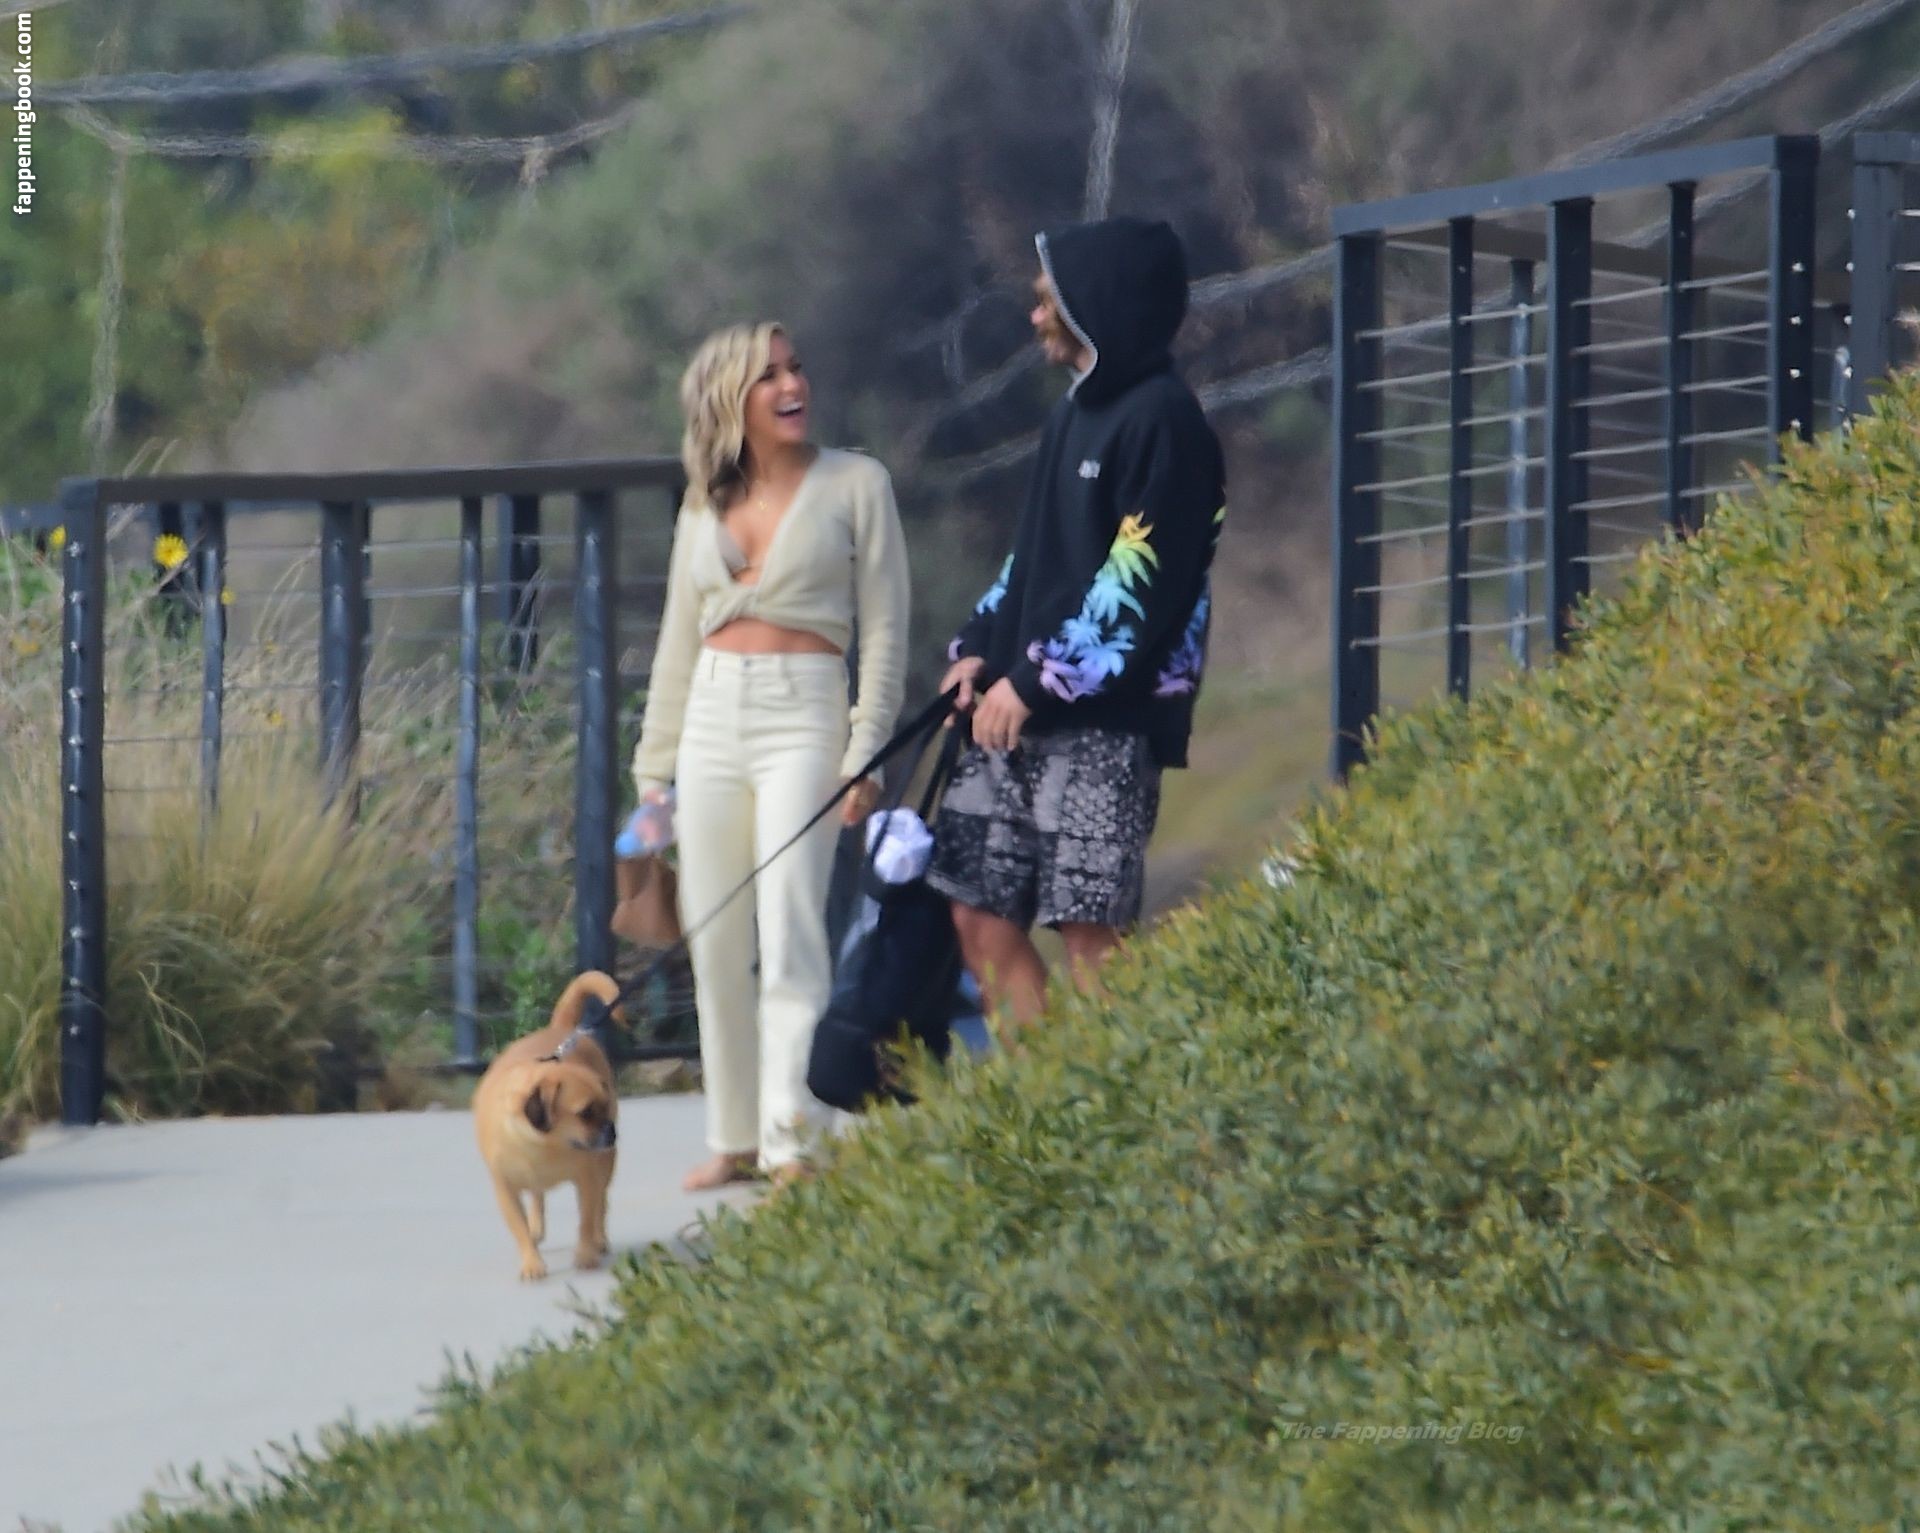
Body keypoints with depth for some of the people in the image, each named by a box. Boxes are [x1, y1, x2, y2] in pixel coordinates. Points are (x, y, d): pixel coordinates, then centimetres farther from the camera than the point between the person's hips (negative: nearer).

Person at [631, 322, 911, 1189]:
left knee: (790, 931, -14)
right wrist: (654, 770, 15)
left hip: (803, 716, -5)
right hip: (711, 719, 5)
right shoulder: (704, 507, 14)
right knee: (715, 944, 4)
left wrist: (865, 754, -9)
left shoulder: (855, 485, 2)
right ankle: (733, 1139, 10)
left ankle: (792, 1141, -19)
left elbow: (885, 630, 0)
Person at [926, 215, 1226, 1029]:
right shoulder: (1073, 414, 20)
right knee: (980, 915, 5)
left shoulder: (1162, 420, -9)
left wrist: (1037, 684, -15)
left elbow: (1141, 580, -15)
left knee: (1088, 930, -10)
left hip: (1104, 724, -9)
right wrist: (980, 649, 9)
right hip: (1020, 718, 9)